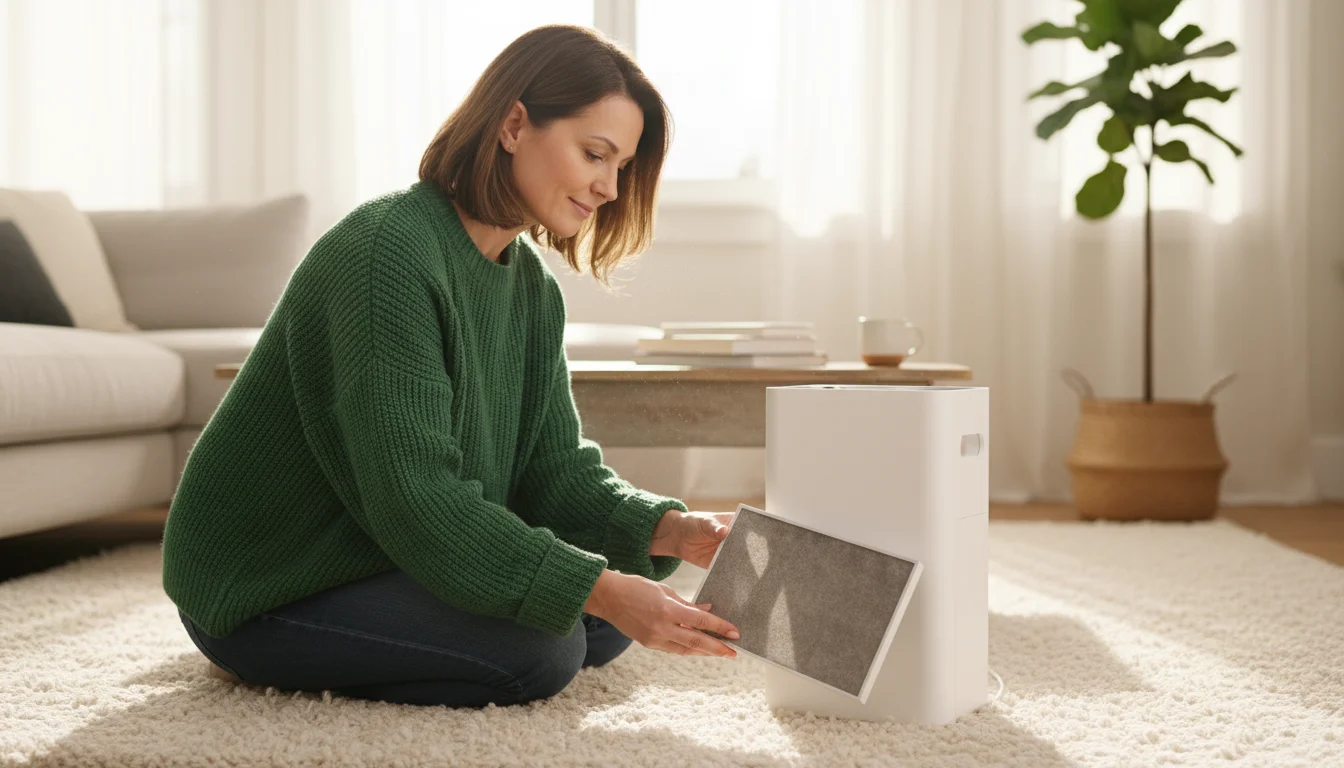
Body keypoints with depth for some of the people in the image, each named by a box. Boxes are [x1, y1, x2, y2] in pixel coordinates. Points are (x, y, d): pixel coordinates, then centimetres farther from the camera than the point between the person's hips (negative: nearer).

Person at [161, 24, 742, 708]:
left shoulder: (532, 285, 5)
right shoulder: (386, 250, -24)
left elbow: (554, 468, 1)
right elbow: (415, 501, -30)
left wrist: (671, 531, -18)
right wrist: (597, 591, -34)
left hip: (394, 558, 9)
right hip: (261, 592, -9)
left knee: (621, 604, 1)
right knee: (539, 649, -23)